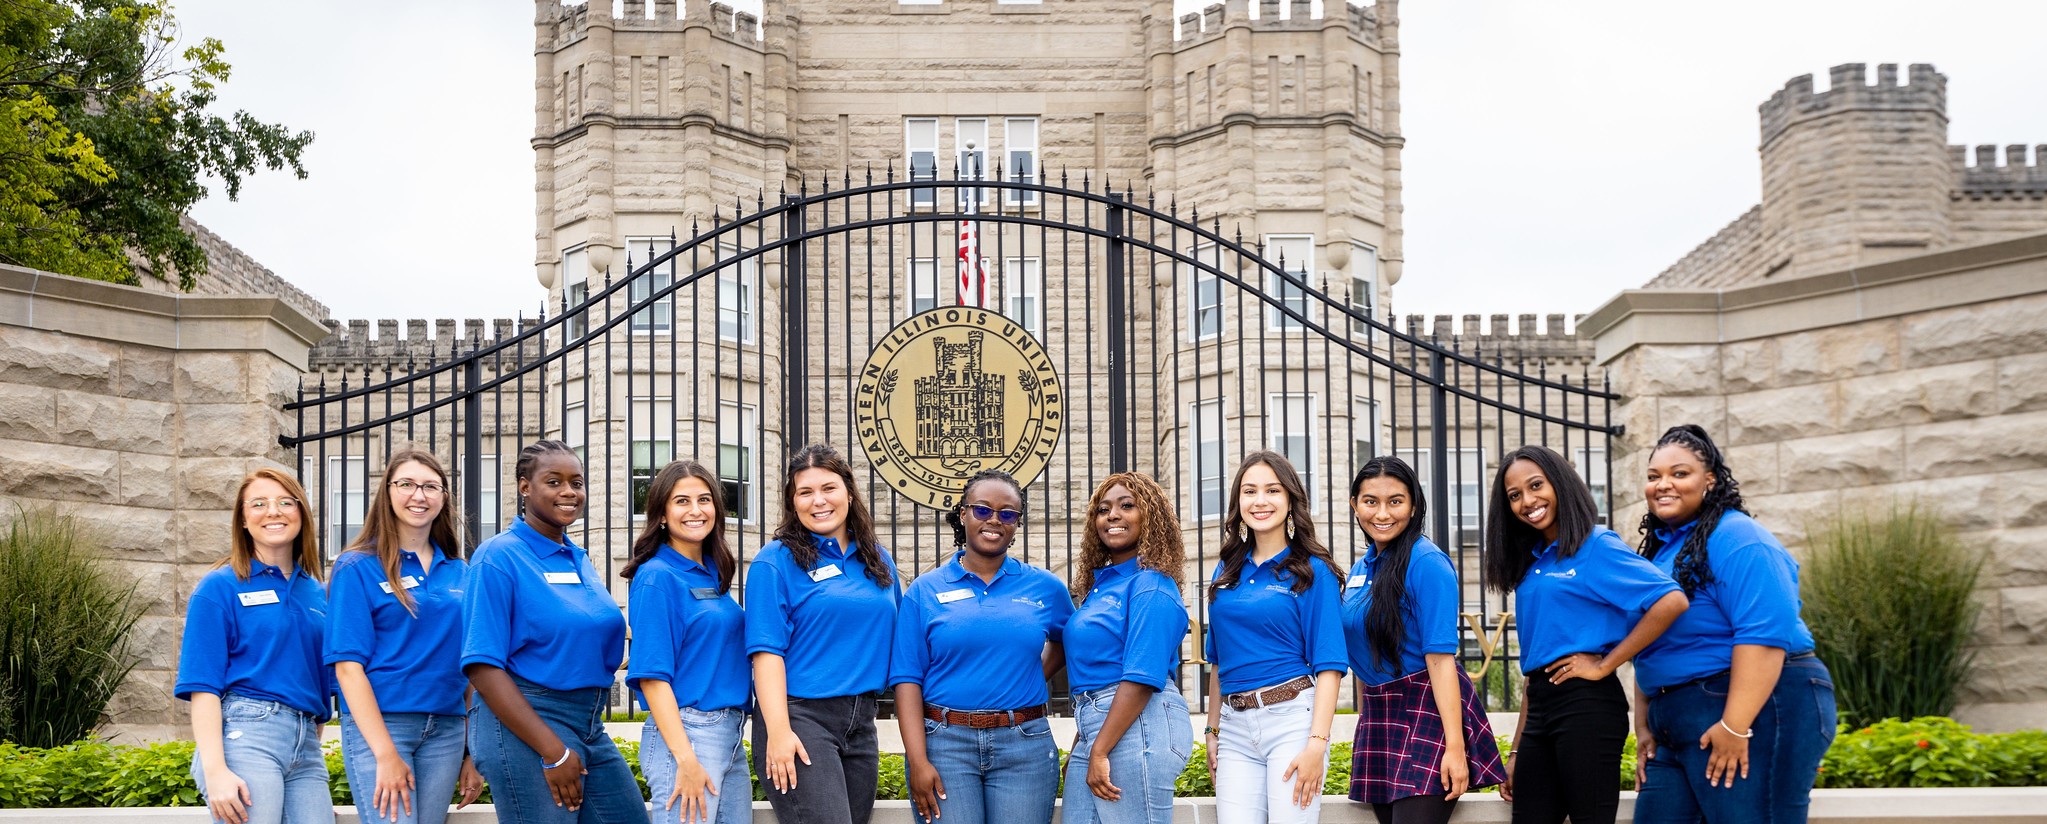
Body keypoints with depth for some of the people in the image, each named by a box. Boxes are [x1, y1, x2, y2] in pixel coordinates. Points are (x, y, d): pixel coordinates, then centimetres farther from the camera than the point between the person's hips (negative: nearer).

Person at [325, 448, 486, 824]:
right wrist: (385, 753, -17)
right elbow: (348, 665, -9)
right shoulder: (358, 567, -2)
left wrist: (472, 751, 8)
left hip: (446, 731, 5)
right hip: (377, 725, -5)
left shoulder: (460, 573, 12)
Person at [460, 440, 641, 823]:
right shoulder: (499, 557, -8)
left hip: (591, 729, 7)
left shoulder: (580, 561, 13)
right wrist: (553, 751, -19)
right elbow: (482, 667, -15)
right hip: (522, 725, -7)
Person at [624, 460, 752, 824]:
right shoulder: (656, 576, -9)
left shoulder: (714, 575, 14)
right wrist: (685, 758, -20)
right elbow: (651, 675, -14)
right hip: (683, 732, -8)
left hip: (730, 735, 8)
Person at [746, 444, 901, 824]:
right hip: (799, 719, -6)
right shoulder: (776, 561, -4)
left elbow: (894, 640, 20)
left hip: (862, 722, 6)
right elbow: (767, 651, -11)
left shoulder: (878, 560, 13)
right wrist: (778, 731, -19)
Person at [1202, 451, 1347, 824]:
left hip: (1291, 720, -4)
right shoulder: (1227, 571, 14)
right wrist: (1212, 731, 16)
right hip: (1235, 726, 4)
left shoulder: (1312, 571, -2)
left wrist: (1316, 743, -16)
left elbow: (1328, 666, -8)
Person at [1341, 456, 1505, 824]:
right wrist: (1364, 731, 20)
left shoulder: (1427, 562, -12)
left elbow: (1440, 658, -18)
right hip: (1377, 717, 8)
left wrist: (1455, 746, -22)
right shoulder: (1361, 569, 11)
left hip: (1428, 712, -8)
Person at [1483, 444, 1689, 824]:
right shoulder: (1532, 564, 17)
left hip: (1586, 706, -8)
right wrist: (1516, 751, 16)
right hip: (1540, 710, 8)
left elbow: (1671, 602, -19)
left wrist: (1604, 665, -15)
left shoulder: (1596, 547, -5)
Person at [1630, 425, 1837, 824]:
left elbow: (1765, 634, -22)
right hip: (1676, 731, 10)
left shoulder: (1736, 540, -11)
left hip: (1756, 713, -10)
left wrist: (1735, 726, -26)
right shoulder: (1660, 548, 18)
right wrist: (1644, 727, 17)